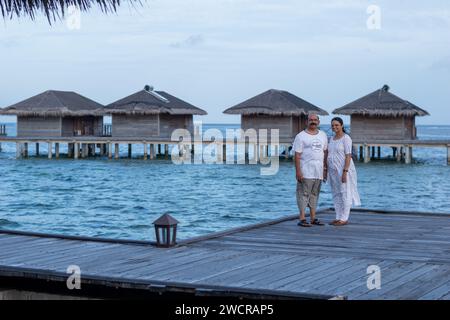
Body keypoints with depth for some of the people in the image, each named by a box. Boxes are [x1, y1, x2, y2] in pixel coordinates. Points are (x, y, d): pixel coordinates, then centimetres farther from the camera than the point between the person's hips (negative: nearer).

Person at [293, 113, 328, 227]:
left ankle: (313, 218, 14)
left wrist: (325, 168, 12)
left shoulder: (323, 135, 13)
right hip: (305, 171, -5)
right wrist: (298, 171, -15)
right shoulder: (301, 136, -4)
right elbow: (297, 155, -8)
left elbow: (325, 152, 17)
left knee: (315, 194, 9)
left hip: (318, 171, 6)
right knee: (303, 194, -6)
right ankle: (302, 219, -5)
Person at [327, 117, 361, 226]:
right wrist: (327, 171, 12)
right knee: (336, 194, 9)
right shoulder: (332, 139, 13)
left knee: (345, 194, -3)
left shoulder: (346, 138, -10)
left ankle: (344, 219, 1)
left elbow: (348, 156, -15)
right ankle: (339, 217, 14)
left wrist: (345, 172, -21)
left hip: (344, 170, -8)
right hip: (333, 171, 8)